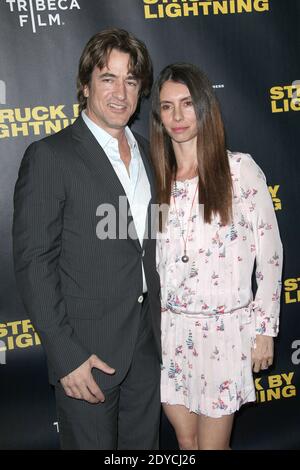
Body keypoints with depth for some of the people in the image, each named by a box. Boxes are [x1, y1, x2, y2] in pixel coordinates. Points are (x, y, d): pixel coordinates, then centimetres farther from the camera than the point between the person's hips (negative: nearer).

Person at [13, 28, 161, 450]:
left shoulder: (146, 152, 8)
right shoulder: (50, 156, -13)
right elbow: (33, 262, -15)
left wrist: (160, 323, 10)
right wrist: (66, 354, -17)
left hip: (147, 341, 6)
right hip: (87, 349, -6)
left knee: (144, 443, 20)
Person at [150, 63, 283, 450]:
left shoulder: (240, 169, -7)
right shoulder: (157, 179, 4)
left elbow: (269, 253, -5)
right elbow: (153, 258, 10)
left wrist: (265, 329, -4)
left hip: (224, 329, -3)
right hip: (170, 329, 4)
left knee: (212, 443, 8)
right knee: (185, 440, 18)